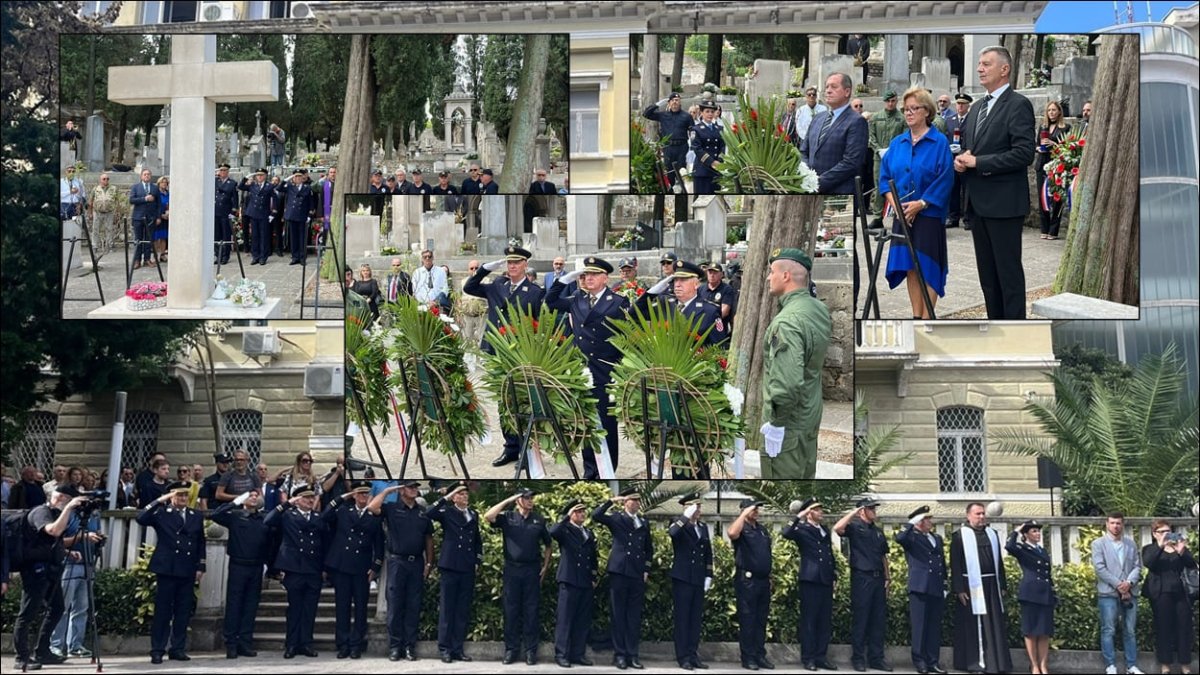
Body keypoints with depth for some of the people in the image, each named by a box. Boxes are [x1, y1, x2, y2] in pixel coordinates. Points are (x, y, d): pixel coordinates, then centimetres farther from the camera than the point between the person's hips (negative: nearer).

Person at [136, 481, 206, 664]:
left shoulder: (196, 516, 14)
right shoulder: (161, 513, 3)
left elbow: (201, 544, 15)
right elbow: (141, 518, -14)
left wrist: (200, 567, 8)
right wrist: (159, 501, -17)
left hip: (188, 571, 4)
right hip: (167, 568, -4)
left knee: (183, 612, 5)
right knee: (162, 611, -3)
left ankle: (178, 649, 11)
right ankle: (157, 650, 0)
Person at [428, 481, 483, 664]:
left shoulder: (473, 515, 14)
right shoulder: (447, 513, 1)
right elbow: (430, 513, -19)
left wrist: (477, 561, 12)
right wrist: (446, 497, -17)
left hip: (468, 569, 4)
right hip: (450, 566, -4)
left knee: (463, 610, 6)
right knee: (447, 609, -1)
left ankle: (457, 648, 12)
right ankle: (444, 649, 3)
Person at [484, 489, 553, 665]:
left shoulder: (539, 520, 7)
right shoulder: (507, 517, 1)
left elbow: (547, 545, 15)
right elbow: (488, 517, -16)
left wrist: (545, 566, 6)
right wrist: (507, 501, -11)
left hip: (532, 570, 1)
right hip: (512, 569, -1)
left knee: (531, 611, 3)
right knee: (511, 610, 3)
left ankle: (531, 649, 7)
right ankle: (511, 648, 10)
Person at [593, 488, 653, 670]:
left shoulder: (644, 523, 14)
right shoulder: (616, 519, 3)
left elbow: (649, 549, 18)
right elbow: (596, 515, -14)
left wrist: (647, 570, 8)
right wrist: (613, 501, -12)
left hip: (638, 574, 3)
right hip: (619, 572, -3)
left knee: (634, 616, 4)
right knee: (619, 614, 0)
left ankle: (632, 654, 8)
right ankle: (619, 654, 4)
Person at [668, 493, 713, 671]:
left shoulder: (703, 527, 12)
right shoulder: (679, 524, -5)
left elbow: (708, 554, 14)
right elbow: (672, 532, -30)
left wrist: (708, 576, 8)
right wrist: (686, 517, -27)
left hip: (698, 580, 5)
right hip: (682, 579, -5)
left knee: (696, 619, 7)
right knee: (682, 619, -1)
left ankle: (693, 655, 13)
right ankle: (683, 657, 3)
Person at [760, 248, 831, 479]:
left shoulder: (787, 321, -27)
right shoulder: (820, 309, 1)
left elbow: (787, 383, -34)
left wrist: (777, 421, -22)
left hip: (788, 425, -9)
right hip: (811, 416, 9)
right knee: (805, 476, 22)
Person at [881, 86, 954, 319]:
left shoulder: (939, 142, -5)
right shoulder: (897, 143, 11)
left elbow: (945, 180, -11)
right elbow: (885, 174, 12)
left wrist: (921, 204, -16)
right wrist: (894, 201, -4)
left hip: (929, 215, -5)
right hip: (902, 214, 5)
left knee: (927, 266, -4)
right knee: (910, 267, 6)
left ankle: (927, 319, 0)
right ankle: (916, 317, 13)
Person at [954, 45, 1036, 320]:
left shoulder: (1018, 105, -9)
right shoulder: (978, 107, 17)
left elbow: (1024, 153, -18)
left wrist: (978, 161, -17)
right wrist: (961, 160, 0)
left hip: (1004, 203, -8)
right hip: (978, 202, 8)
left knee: (1008, 271, -5)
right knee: (987, 272, 11)